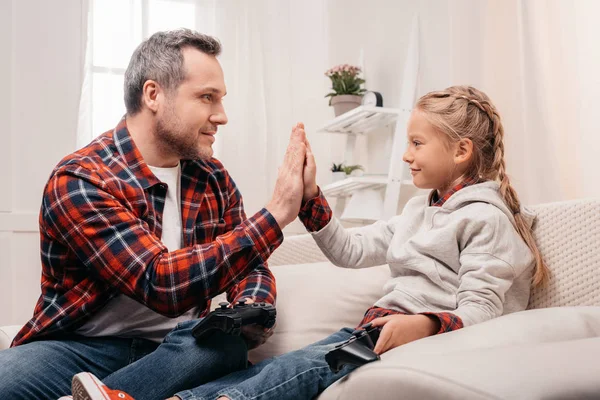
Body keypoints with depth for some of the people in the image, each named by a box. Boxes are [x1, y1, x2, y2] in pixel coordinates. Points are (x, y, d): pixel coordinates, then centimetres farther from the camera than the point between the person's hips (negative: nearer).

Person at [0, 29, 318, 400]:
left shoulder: (214, 179, 6)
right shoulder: (78, 181, -15)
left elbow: (248, 264, 13)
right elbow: (161, 284, -26)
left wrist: (254, 308, -13)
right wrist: (275, 215, -25)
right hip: (84, 348, -5)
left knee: (229, 339, -30)